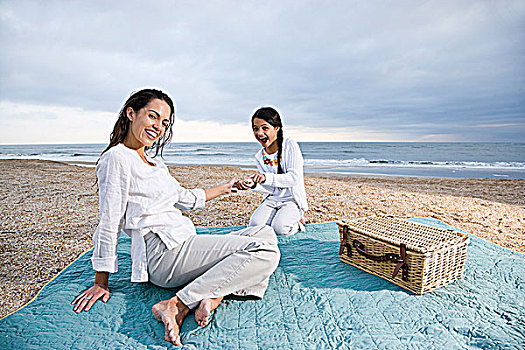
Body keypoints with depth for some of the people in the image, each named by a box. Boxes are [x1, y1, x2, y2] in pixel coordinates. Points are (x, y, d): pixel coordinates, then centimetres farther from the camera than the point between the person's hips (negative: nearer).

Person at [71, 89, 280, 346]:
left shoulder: (155, 162, 20)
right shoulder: (117, 157, -8)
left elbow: (185, 198, 27)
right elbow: (109, 223, -9)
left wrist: (226, 187, 34)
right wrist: (101, 284, -5)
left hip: (184, 246, 10)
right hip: (163, 253, -10)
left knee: (265, 233, 8)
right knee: (265, 252, -20)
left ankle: (213, 296, -10)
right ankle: (175, 306, -21)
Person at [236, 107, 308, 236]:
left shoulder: (290, 146, -13)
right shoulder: (259, 156, 3)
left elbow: (295, 178, -21)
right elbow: (271, 189, 0)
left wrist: (266, 177, -31)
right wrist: (254, 185, -21)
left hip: (292, 199, -4)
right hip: (272, 199, 5)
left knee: (280, 228, -26)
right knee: (254, 225, -16)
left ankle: (297, 221, 7)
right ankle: (280, 216, 12)